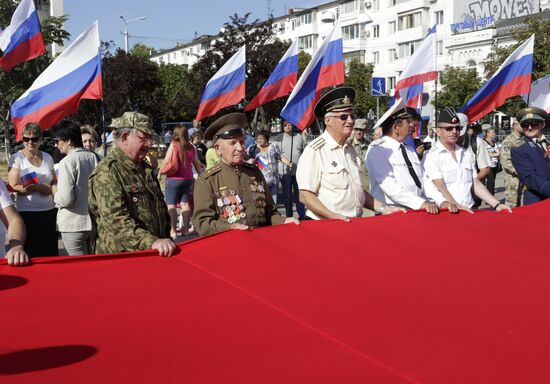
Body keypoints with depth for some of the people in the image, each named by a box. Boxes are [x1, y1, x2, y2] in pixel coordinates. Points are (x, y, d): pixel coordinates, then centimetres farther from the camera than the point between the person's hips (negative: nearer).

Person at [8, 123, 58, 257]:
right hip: (27, 213, -4)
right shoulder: (16, 158, -2)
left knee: (51, 253, 6)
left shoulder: (47, 157, 10)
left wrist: (54, 189, -1)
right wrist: (40, 187, -16)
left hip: (49, 211, 4)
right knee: (31, 255, -3)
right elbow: (14, 186, -9)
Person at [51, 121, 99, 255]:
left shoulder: (68, 162, -15)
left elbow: (66, 199, -18)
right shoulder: (93, 157, 3)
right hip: (94, 221, 6)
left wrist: (55, 196, 1)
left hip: (74, 224, -6)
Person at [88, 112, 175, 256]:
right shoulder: (107, 173, -13)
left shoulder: (146, 169, 15)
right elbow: (116, 220, -25)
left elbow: (162, 209, 24)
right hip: (119, 258, -8)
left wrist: (165, 241, 14)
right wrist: (152, 242, -34)